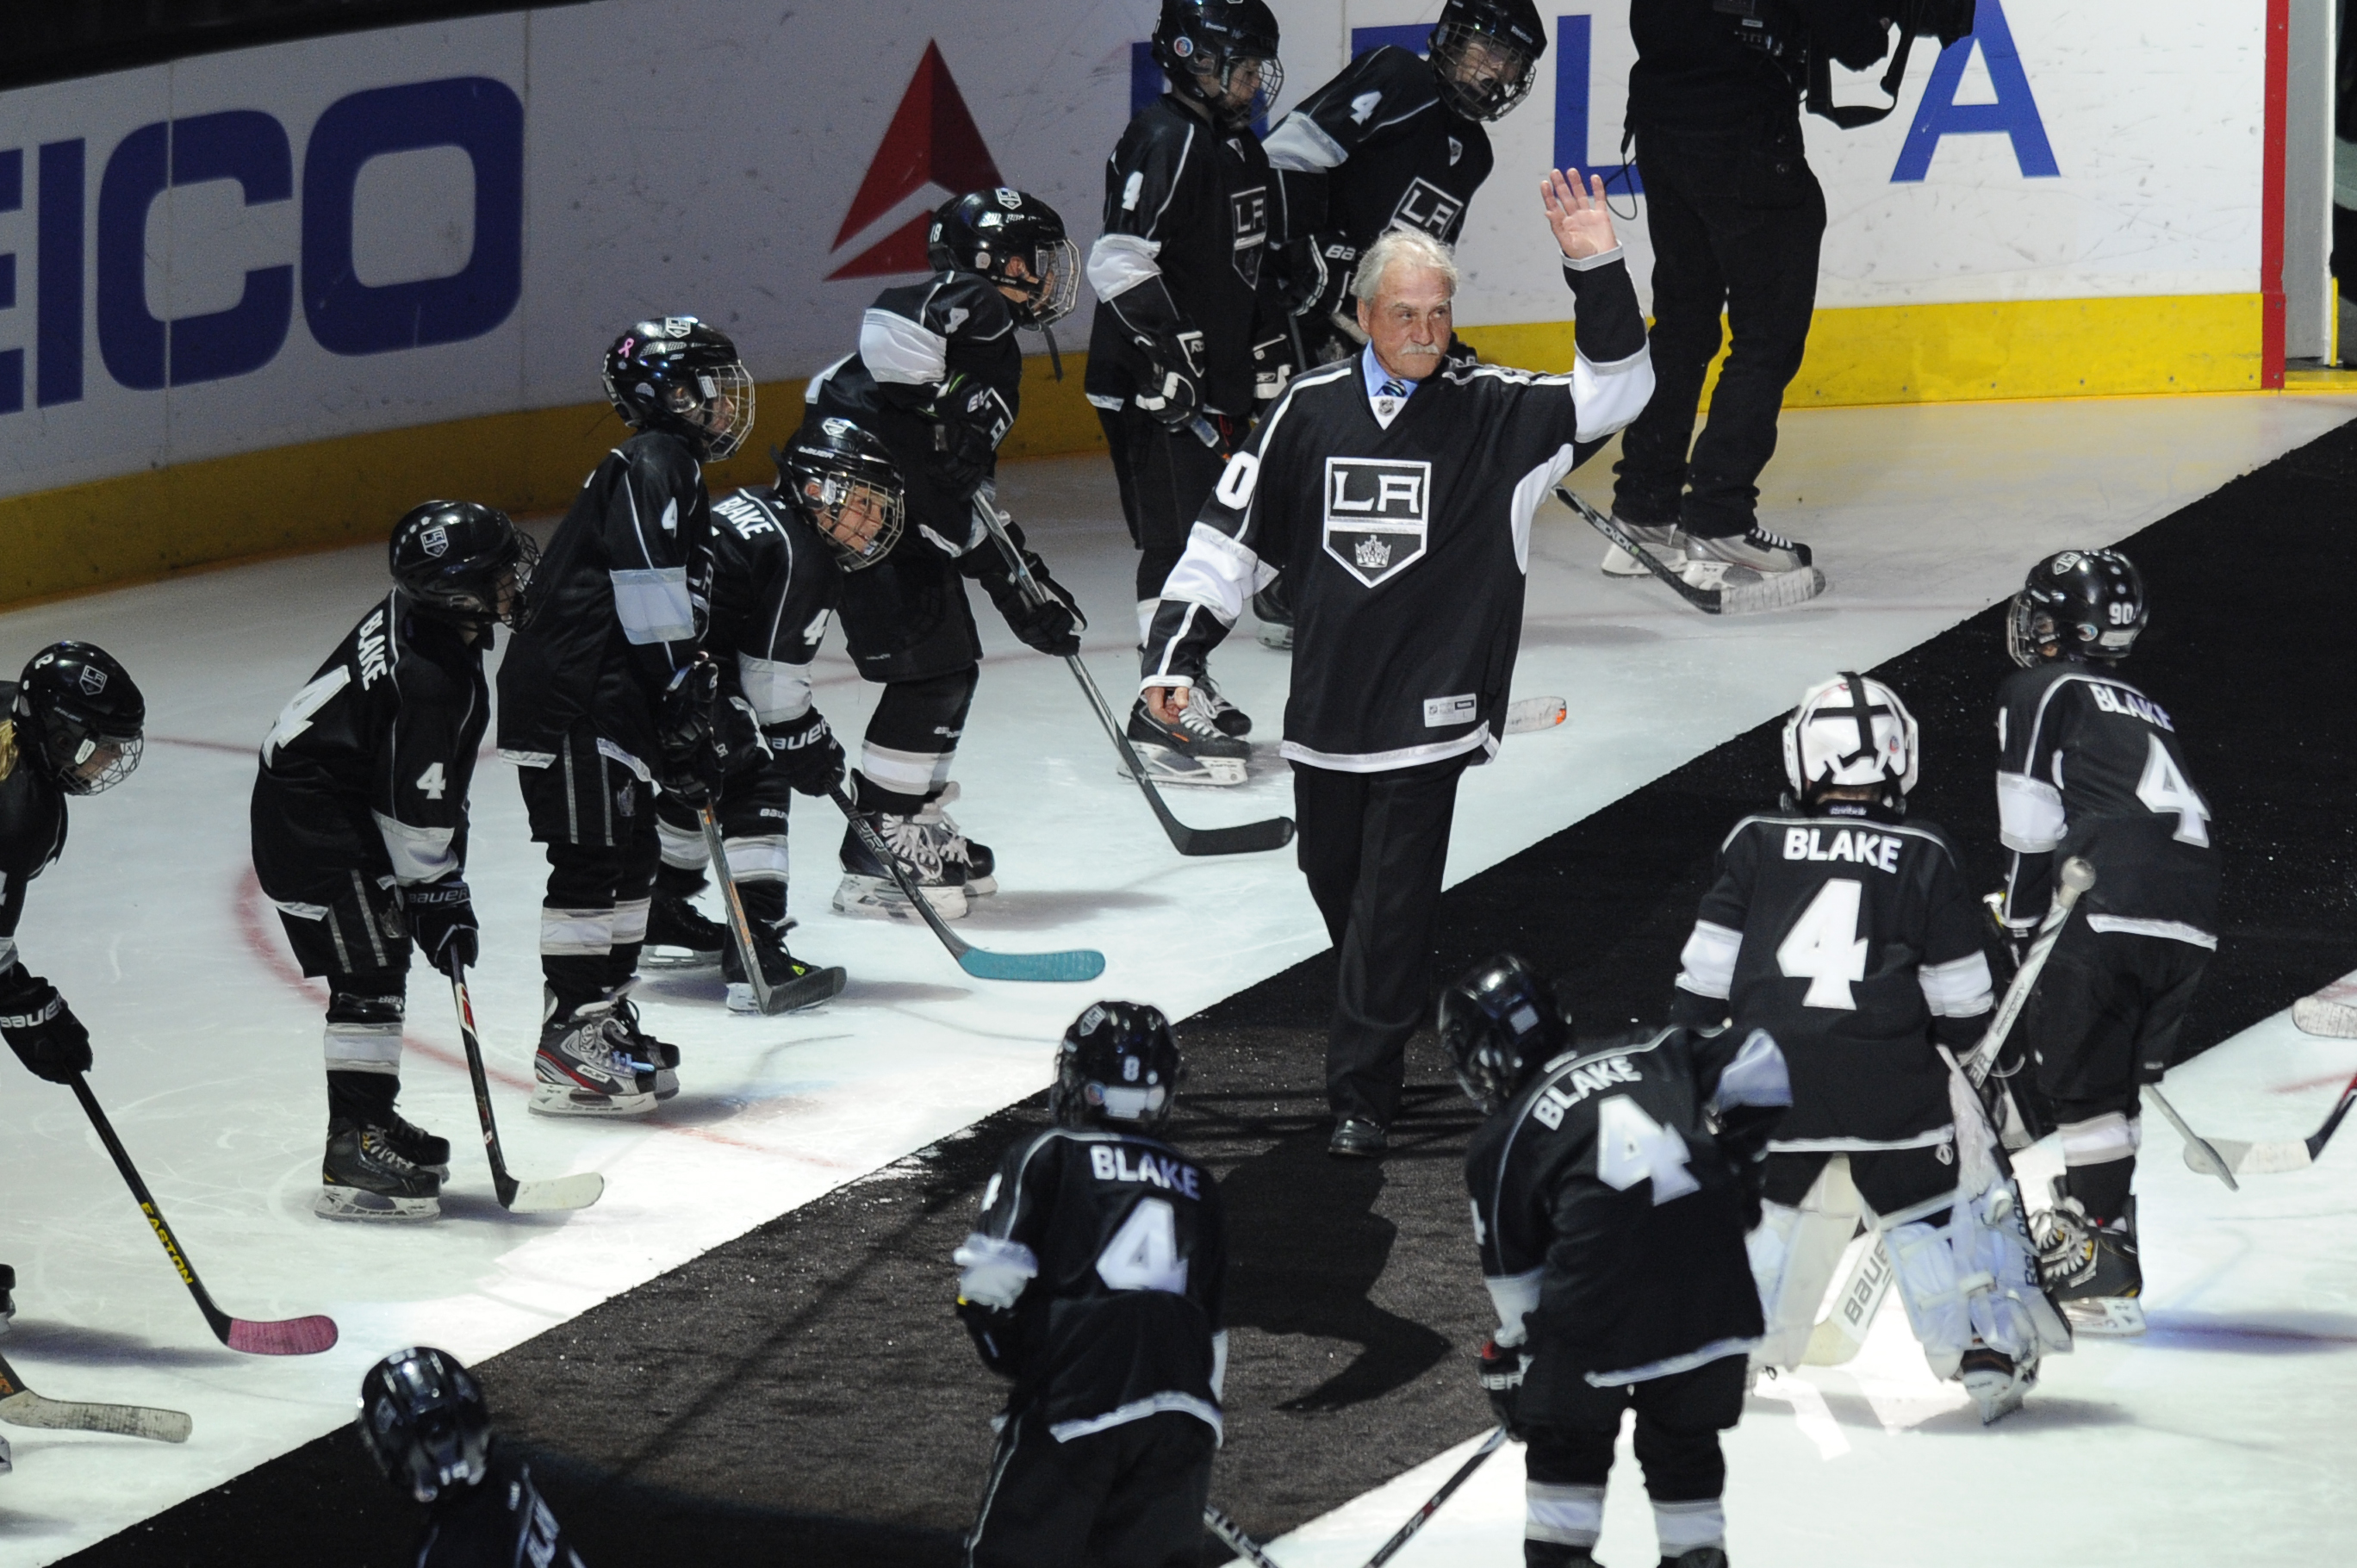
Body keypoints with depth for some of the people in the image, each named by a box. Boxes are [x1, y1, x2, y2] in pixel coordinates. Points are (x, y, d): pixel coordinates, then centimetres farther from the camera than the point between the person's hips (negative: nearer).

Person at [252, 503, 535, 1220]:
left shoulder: (418, 620, 2)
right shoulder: (428, 677, -29)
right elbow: (414, 809, -23)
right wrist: (436, 897, -14)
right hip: (311, 820, -10)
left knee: (381, 965, 16)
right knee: (369, 975, -10)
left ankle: (370, 1123, 26)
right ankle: (354, 1159, -11)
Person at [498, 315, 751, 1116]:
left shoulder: (674, 475, 23)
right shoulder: (653, 465, -11)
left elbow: (677, 609, 27)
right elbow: (650, 594, -20)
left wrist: (686, 720, 24)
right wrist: (679, 698, -20)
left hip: (605, 698, 11)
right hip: (570, 697, -11)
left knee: (632, 857, 14)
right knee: (595, 859, -10)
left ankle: (606, 1021, 22)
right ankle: (569, 1047, -10)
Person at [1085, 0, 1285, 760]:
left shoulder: (1237, 142, 14)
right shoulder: (1167, 141, -17)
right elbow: (1119, 261, -26)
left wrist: (1268, 352, 23)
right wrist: (1170, 349, -27)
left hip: (1214, 379, 10)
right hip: (1153, 386, -10)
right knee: (1179, 539, -10)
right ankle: (1163, 714, -8)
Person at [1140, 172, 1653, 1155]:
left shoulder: (1491, 414, -2)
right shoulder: (1310, 412, 2)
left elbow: (1615, 390, -8)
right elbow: (1230, 537, 7)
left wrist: (1597, 271, -20)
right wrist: (1175, 655, 0)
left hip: (1429, 708, -3)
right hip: (1327, 702, 3)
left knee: (1393, 906, -6)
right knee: (1334, 880, 16)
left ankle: (1363, 1093, 1)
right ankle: (1395, 1003, 43)